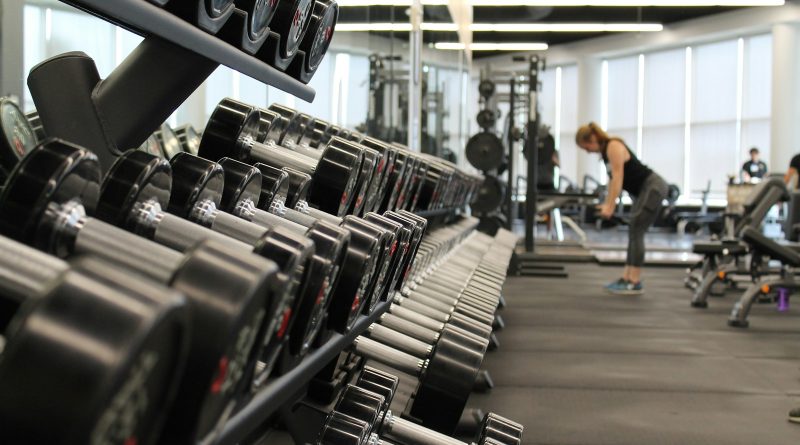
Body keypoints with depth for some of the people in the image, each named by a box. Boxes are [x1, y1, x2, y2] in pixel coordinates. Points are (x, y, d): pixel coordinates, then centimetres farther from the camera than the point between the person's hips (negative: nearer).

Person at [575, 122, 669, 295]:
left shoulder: (614, 147, -18)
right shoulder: (605, 150, 10)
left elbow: (618, 177, -23)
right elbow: (612, 179, 14)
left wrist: (610, 206, -25)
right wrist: (607, 203, 11)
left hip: (653, 187, -10)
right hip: (644, 190, 10)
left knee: (636, 232, -11)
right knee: (634, 233, 9)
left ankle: (635, 283, -10)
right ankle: (626, 278, 12)